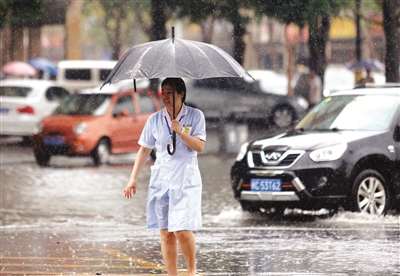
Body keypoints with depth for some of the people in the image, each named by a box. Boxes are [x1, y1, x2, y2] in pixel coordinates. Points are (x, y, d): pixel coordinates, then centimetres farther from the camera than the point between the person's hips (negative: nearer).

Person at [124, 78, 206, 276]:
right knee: (166, 233, 2)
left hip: (185, 179, -3)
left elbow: (199, 146, -7)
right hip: (161, 178, 3)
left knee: (183, 229, -13)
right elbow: (144, 149, 12)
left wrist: (180, 132, -18)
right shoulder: (155, 120, 8)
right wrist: (133, 178, 8)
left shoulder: (195, 116, 0)